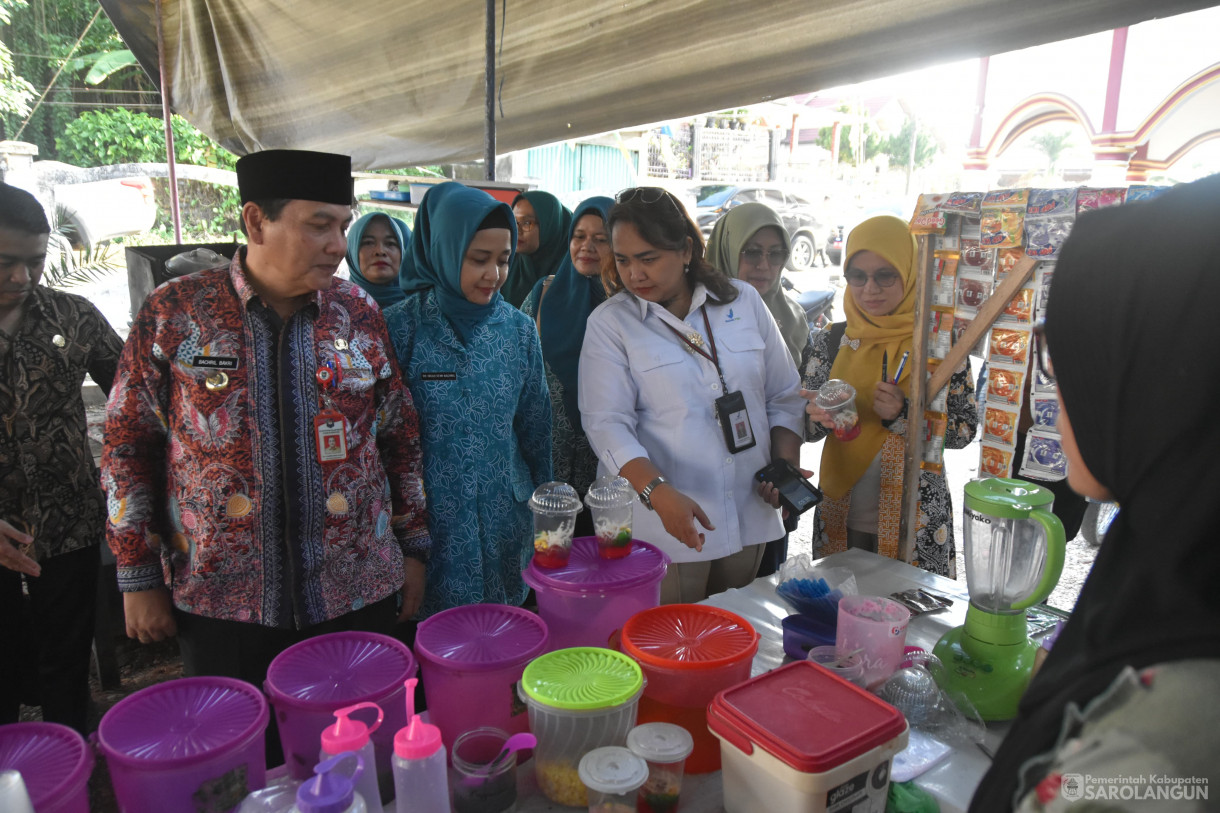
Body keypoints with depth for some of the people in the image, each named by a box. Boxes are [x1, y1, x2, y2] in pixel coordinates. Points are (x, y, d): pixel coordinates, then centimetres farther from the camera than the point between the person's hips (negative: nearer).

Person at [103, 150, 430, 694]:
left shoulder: (359, 313, 1)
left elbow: (400, 438, 6)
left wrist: (413, 548, 5)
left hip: (357, 596, 2)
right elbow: (128, 446, 0)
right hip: (220, 603, -1)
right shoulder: (174, 312, -5)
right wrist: (139, 577, 0)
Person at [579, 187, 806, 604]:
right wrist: (659, 493, -27)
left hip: (750, 518, 4)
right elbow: (607, 425, -14)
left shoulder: (743, 301, 4)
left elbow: (783, 397, 9)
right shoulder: (609, 323, -6)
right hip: (662, 525, -3)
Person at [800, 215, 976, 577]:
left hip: (915, 521, -2)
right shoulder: (831, 341, 0)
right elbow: (805, 428, 3)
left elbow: (965, 429, -6)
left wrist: (902, 415, -21)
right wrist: (820, 418, -18)